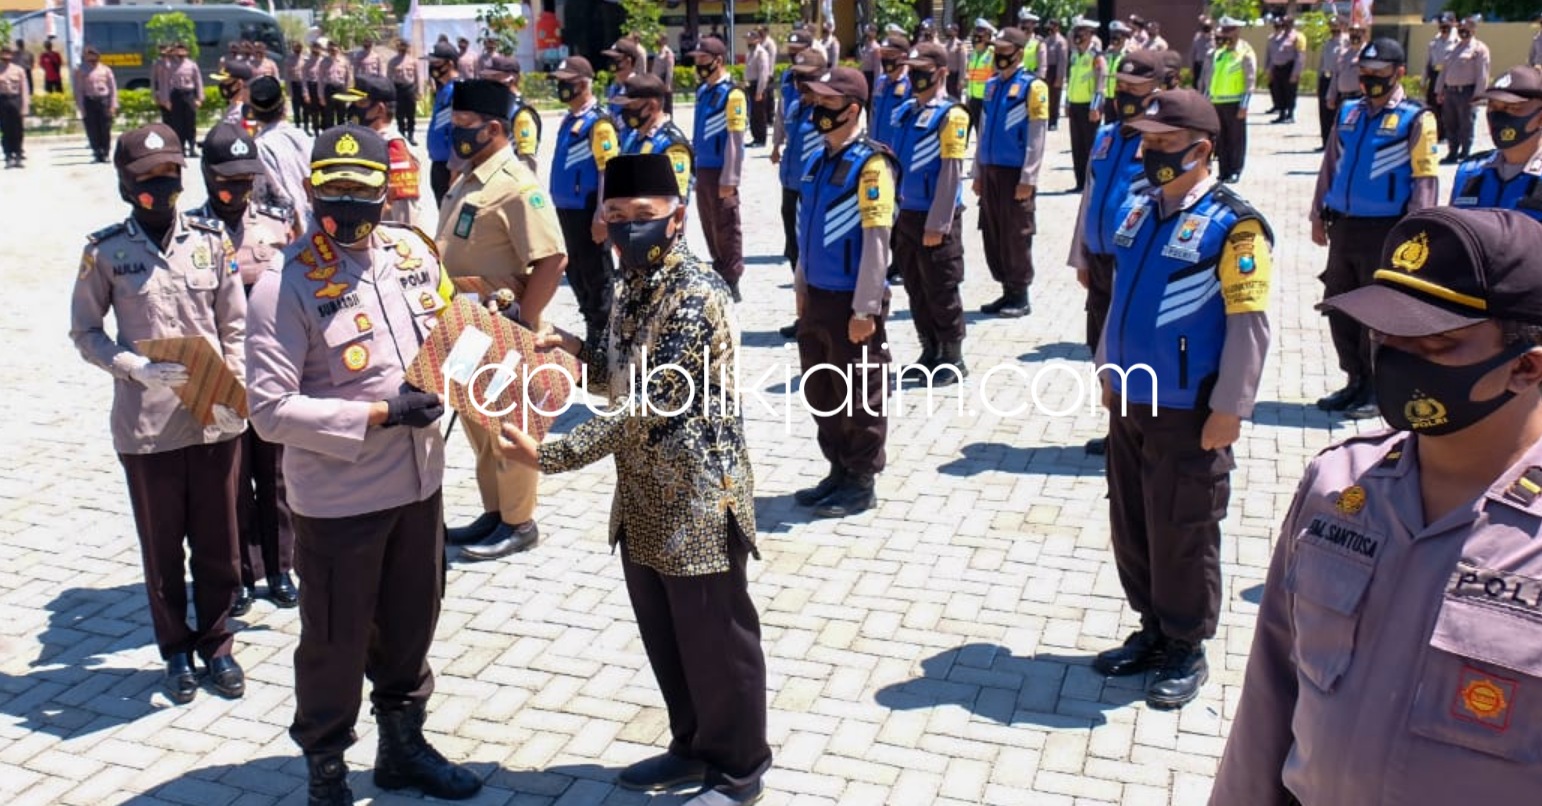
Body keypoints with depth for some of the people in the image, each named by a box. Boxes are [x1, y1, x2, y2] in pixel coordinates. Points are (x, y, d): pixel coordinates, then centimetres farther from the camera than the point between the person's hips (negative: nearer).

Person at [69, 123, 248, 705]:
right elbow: (85, 332, 2)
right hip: (145, 426, -1)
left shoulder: (210, 239, 1)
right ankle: (176, 650, 29)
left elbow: (234, 325, 6)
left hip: (217, 418, 2)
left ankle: (216, 644, 29)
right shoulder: (106, 251, -4)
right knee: (161, 546, 12)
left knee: (217, 542, 11)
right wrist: (138, 369, -14)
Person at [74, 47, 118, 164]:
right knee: (92, 130, -1)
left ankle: (105, 153, 10)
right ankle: (97, 153, 5)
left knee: (106, 129, 1)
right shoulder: (81, 71, 4)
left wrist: (113, 105, 0)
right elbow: (78, 90, 4)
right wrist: (81, 107, -2)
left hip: (104, 100, 0)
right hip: (89, 101, 0)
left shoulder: (105, 70, 6)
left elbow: (113, 88, 7)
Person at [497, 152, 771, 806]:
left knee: (715, 642, 7)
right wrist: (575, 350, -2)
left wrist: (548, 456, -23)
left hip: (698, 501, -9)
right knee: (665, 638, 20)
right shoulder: (630, 286, 7)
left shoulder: (696, 296, -22)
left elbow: (650, 409, -25)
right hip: (644, 498, 9)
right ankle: (693, 748, 39)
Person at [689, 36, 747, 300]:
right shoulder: (702, 90, 11)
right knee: (709, 226, 15)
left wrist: (729, 179, -19)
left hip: (721, 171, -8)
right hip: (703, 168, 8)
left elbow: (734, 139, -16)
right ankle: (718, 277, 27)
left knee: (726, 228, 0)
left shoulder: (732, 93, -14)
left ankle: (731, 283, 8)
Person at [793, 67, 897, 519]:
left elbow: (876, 240, -17)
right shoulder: (820, 160, 10)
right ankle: (839, 473, 31)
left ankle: (861, 485, 17)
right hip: (817, 296, 8)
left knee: (859, 396, 4)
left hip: (851, 301, -8)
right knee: (821, 392, 16)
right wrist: (802, 289, 16)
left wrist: (864, 309, -18)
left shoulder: (870, 164, -14)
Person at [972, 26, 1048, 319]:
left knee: (1017, 236, -2)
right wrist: (978, 173, 14)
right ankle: (1007, 291, 20)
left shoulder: (1032, 87, -6)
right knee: (992, 234, 9)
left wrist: (1027, 179, -15)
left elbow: (1036, 137, -10)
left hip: (1015, 173, -7)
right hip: (990, 171, 7)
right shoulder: (991, 85, 13)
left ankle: (1020, 297, 7)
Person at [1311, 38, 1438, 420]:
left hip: (1384, 231, -6)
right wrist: (1319, 216, 13)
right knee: (1339, 307, 11)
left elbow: (1424, 180, -9)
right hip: (1343, 227, 6)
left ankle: (1378, 391, 15)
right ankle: (1356, 381, 26)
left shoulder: (1415, 119, -6)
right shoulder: (1348, 113, 11)